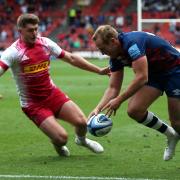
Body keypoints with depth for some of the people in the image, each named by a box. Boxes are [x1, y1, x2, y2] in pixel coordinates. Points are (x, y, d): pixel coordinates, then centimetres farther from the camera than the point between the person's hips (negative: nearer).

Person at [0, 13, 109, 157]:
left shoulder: (45, 43, 0)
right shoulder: (14, 51, -16)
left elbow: (71, 59, 9)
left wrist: (99, 70, 9)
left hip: (53, 94, 5)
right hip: (32, 104, -5)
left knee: (81, 122, -11)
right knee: (61, 137, -20)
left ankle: (82, 139, 26)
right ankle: (58, 144, 20)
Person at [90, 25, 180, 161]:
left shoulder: (132, 42, -30)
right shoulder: (116, 57, -2)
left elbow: (142, 77, -34)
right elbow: (113, 88, 2)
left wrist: (119, 100, -28)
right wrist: (98, 108, -12)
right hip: (155, 73, 8)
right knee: (134, 110, -6)